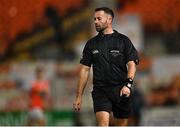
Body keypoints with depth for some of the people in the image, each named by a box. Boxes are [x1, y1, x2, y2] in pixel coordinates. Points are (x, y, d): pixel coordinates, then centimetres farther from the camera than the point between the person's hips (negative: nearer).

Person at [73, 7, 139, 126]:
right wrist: (79, 96, 6)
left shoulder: (123, 40, 4)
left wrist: (128, 84, -19)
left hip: (121, 91, 0)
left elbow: (132, 64, -2)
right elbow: (85, 70, 11)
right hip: (100, 91, 1)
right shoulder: (91, 44, 10)